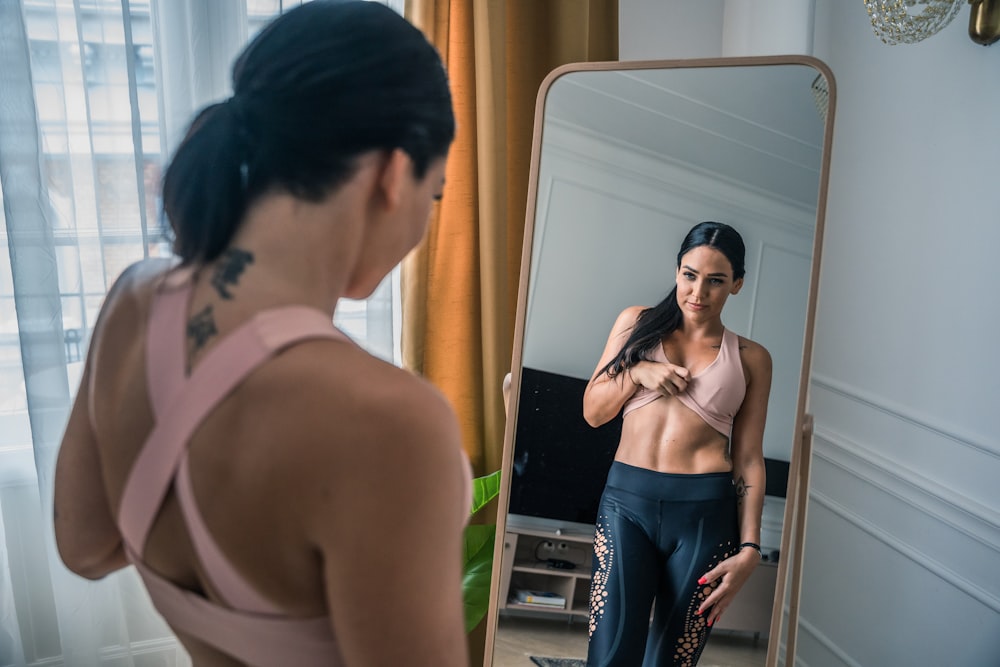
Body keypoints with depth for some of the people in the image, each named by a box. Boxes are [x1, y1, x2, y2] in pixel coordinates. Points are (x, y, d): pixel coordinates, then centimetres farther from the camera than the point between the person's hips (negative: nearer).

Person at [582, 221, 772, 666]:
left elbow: (749, 460, 6)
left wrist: (750, 547, -2)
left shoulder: (750, 359, 8)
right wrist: (638, 371, -6)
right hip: (627, 500, 0)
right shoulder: (637, 323, 10)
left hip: (705, 513, 0)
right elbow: (592, 411, 11)